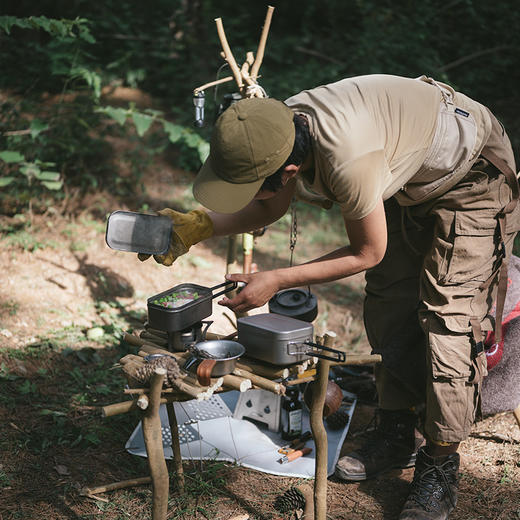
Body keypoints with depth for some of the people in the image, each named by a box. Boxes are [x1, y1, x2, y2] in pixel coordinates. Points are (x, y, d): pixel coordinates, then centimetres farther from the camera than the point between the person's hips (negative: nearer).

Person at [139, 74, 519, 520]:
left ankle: (440, 468, 1)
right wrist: (198, 226, -11)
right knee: (387, 304, 7)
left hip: (471, 178, -8)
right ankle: (397, 436, 22)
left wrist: (277, 281, -21)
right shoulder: (282, 124, -17)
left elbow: (368, 253, -24)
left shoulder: (348, 160, -42)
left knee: (447, 317, -13)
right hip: (409, 176, 8)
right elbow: (271, 209, 2)